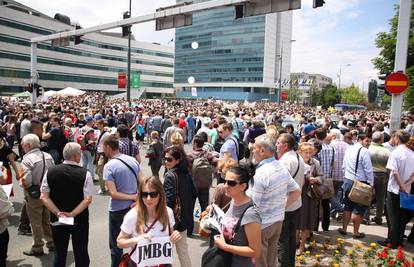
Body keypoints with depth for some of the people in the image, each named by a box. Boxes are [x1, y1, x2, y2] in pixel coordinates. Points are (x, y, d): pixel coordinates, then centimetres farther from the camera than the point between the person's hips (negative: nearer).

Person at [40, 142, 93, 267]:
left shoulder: (50, 172, -6)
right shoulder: (85, 174, -16)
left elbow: (44, 197, -7)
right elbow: (88, 199, -20)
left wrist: (58, 213, -9)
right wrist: (72, 214, -14)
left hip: (57, 220, 3)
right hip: (79, 220, -3)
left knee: (59, 253, 18)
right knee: (81, 253, 13)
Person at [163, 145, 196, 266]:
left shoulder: (170, 175, -20)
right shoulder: (186, 173, 0)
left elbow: (169, 201, -23)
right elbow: (194, 194, 8)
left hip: (172, 217, -7)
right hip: (184, 216, 7)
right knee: (182, 248, 19)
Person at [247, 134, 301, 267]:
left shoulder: (260, 173, -23)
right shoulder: (282, 167, 1)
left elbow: (251, 203, -23)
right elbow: (297, 191, 10)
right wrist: (282, 206, 9)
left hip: (262, 224, -7)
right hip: (278, 220, 7)